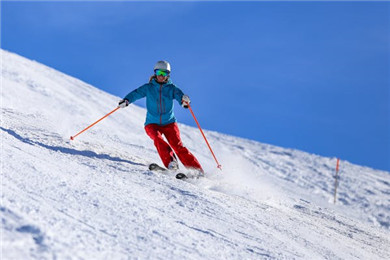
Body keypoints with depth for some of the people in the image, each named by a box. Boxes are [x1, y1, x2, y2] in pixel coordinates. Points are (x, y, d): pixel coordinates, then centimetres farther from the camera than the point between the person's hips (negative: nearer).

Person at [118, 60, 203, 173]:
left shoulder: (171, 88, 3)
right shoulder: (148, 87, 3)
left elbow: (180, 95, -12)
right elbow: (136, 93, -11)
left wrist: (185, 101, -36)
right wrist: (126, 100, -32)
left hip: (169, 123, -1)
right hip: (152, 123, 1)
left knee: (177, 145, -15)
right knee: (157, 138, -30)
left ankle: (197, 170, -15)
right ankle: (170, 163, -35)